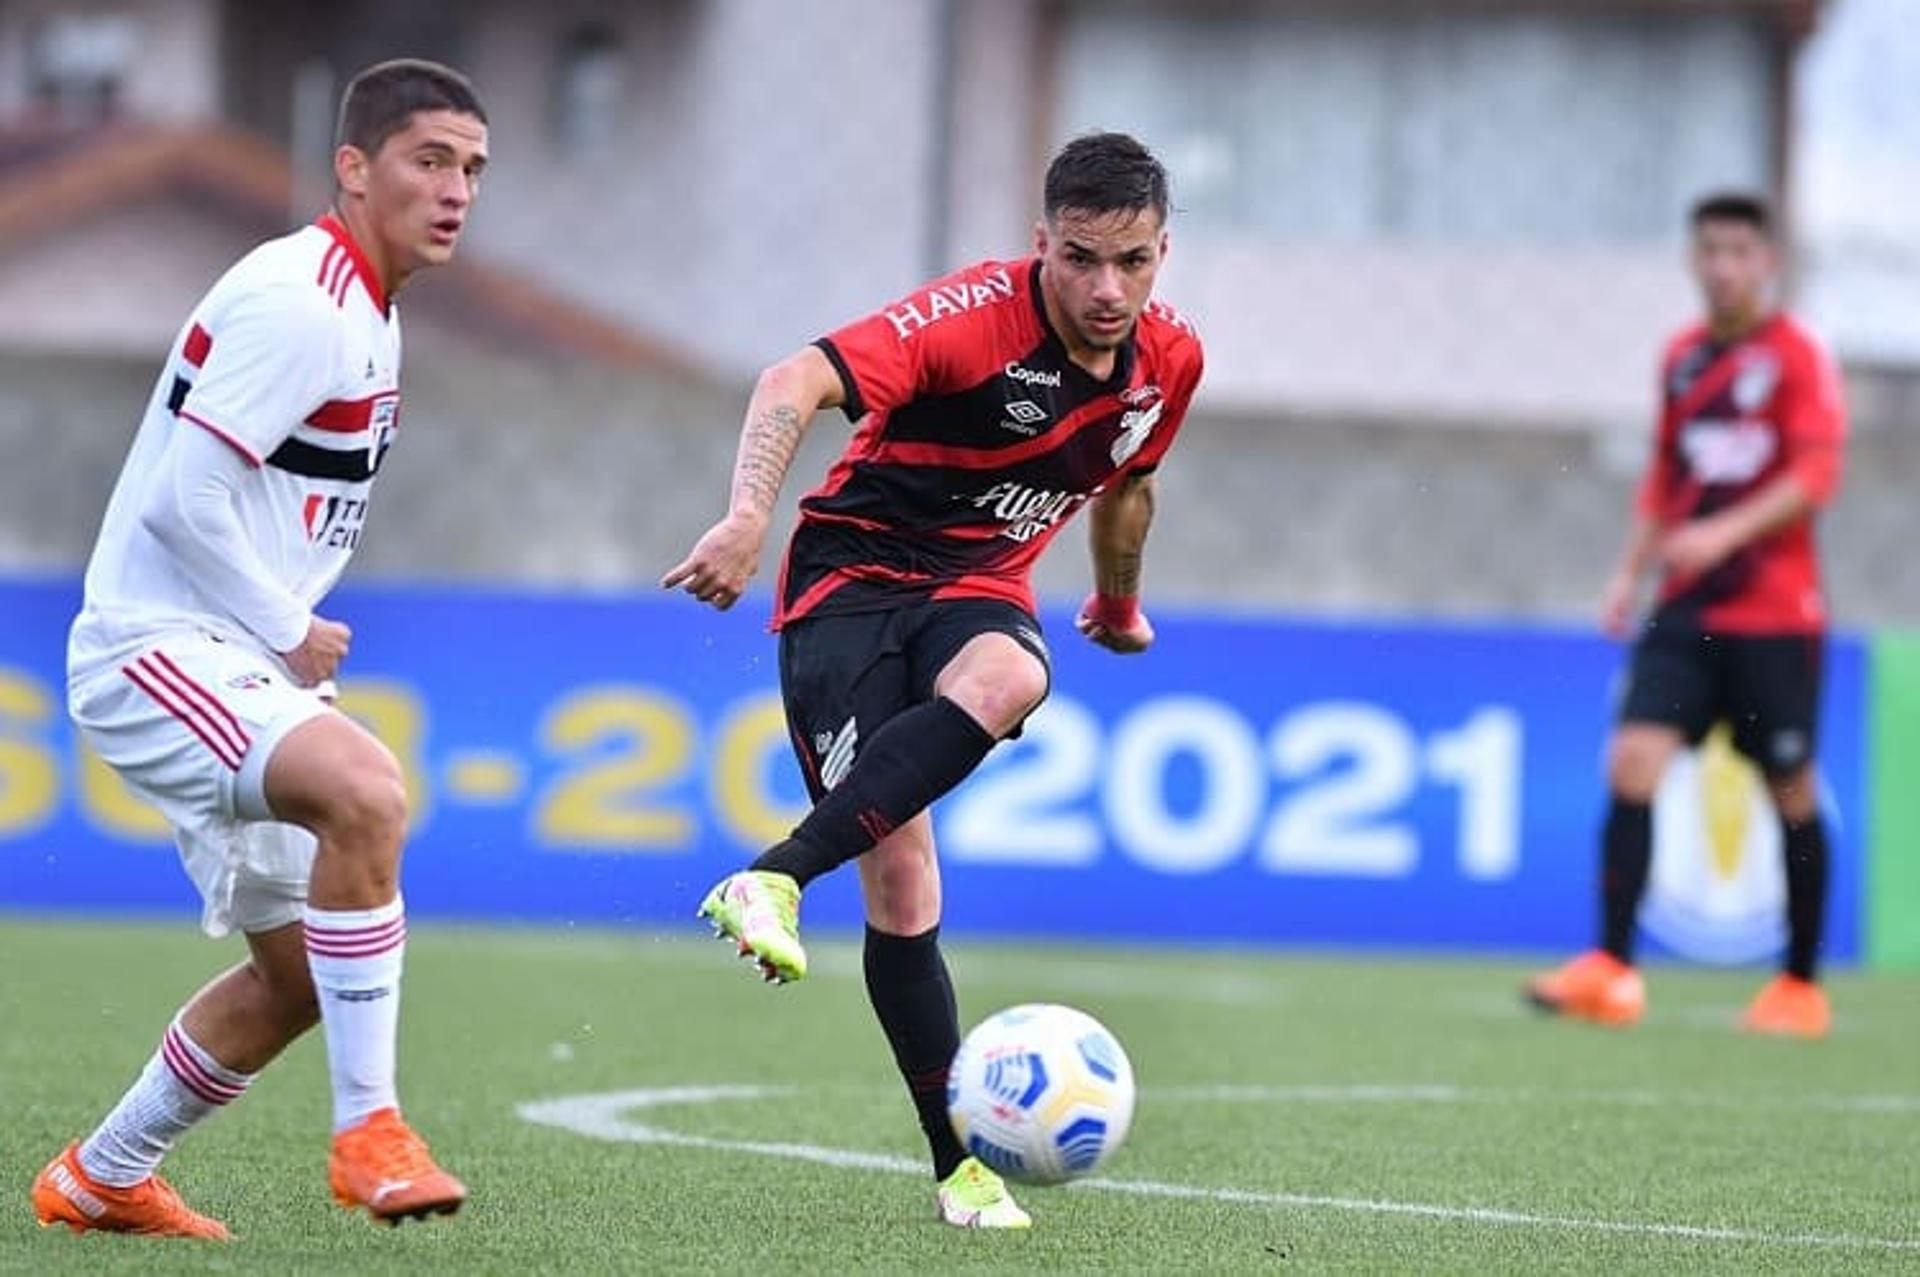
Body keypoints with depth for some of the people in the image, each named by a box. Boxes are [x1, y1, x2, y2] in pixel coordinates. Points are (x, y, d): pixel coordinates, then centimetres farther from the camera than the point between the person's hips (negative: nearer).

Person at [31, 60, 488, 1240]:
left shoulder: (366, 313, 15)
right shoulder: (296, 303, -17)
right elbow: (182, 500, -23)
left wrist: (295, 637, 10)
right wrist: (296, 635, -13)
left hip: (236, 668, 11)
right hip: (155, 652, -11)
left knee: (299, 977, 15)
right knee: (366, 789, -35)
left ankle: (100, 1181, 30)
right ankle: (368, 1130, -30)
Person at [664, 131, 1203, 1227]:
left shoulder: (1170, 361, 0)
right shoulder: (978, 316, -21)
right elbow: (798, 382, -33)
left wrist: (1120, 601, 39)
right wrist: (749, 517, -48)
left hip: (980, 587, 4)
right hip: (854, 570, -4)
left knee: (1007, 682, -37)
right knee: (899, 883, -17)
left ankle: (777, 880, -36)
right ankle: (960, 1161, -5)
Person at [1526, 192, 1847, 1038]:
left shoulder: (1798, 357, -5)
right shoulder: (1682, 358, 13)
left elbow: (1815, 476, -14)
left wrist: (1727, 532, -25)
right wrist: (1631, 571, 16)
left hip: (1774, 611, -5)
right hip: (1686, 609, 5)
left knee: (1791, 793, 3)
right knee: (1633, 761, -12)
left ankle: (1802, 985, 17)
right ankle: (1611, 971, -15)